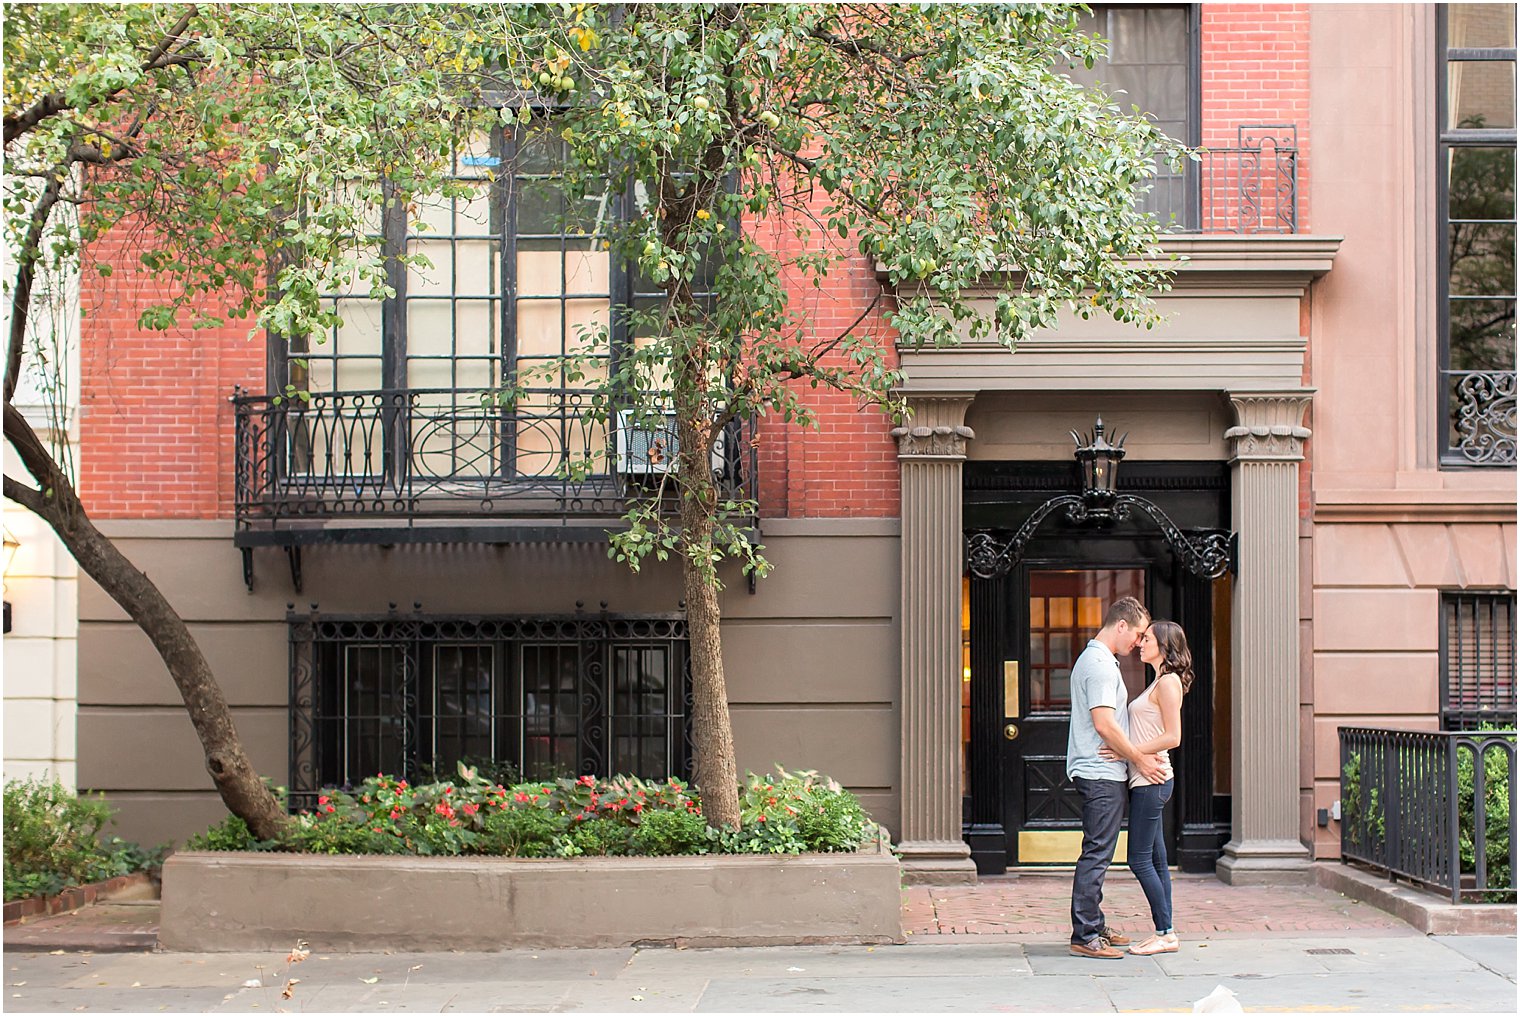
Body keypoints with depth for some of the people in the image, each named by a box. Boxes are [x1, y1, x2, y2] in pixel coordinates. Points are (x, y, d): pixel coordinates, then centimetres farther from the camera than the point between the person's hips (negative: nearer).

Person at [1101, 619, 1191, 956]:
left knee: (1140, 859, -7)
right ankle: (1166, 932, 12)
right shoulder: (1158, 683, 18)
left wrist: (1129, 751, -18)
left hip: (1152, 779, -10)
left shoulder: (1169, 682, -11)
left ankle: (1165, 934, -2)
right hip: (1145, 780, 10)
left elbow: (1173, 737, -17)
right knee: (1156, 860, 9)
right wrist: (1127, 752, 10)